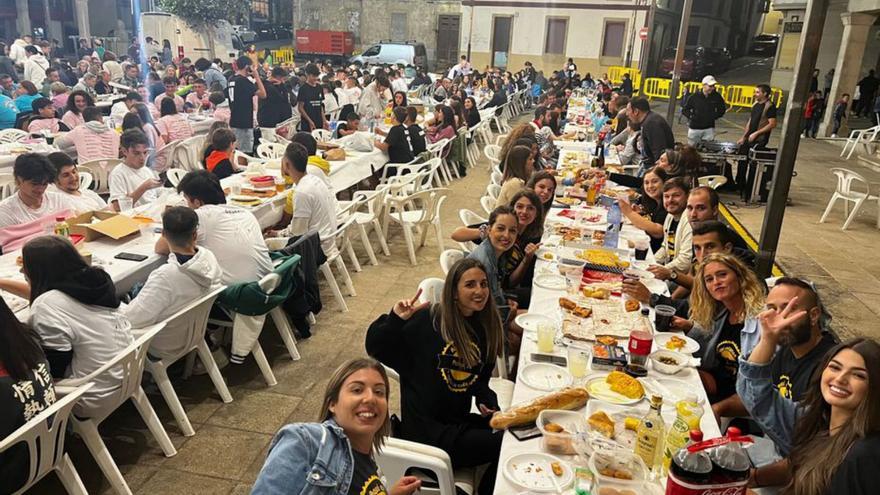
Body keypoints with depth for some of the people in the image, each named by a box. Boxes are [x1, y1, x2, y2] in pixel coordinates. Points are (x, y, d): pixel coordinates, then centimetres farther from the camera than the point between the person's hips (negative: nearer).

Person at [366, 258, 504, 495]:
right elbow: (376, 349, -14)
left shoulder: (484, 325, 5)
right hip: (426, 430, -7)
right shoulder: (427, 320, -15)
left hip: (459, 420, 7)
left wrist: (487, 401, -3)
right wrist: (395, 320, -30)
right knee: (507, 446, -12)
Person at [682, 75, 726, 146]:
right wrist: (691, 116, -9)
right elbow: (684, 110, 3)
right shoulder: (695, 97, -6)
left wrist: (715, 116, 3)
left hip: (709, 128, 0)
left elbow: (722, 109, 15)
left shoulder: (717, 96, -1)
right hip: (694, 128, 0)